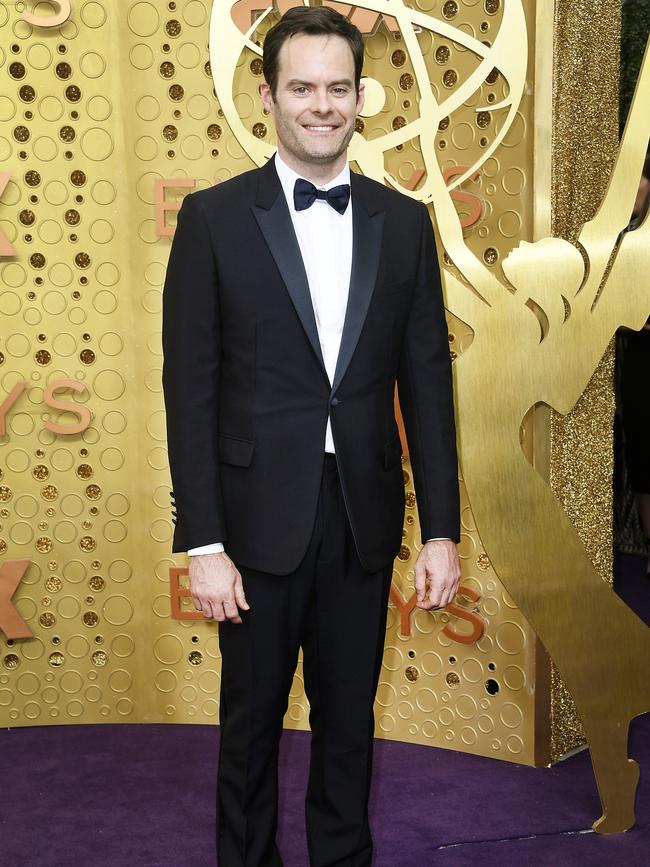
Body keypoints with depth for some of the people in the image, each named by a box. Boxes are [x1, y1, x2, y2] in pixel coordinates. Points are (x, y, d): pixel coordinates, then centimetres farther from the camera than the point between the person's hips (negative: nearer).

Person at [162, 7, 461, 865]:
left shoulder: (403, 222, 4)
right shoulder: (214, 217, -4)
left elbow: (427, 383, 4)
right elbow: (189, 388, -6)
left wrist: (442, 530, 1)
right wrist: (202, 543, -10)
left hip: (365, 520, 2)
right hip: (260, 522, -2)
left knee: (349, 719, 16)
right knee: (251, 719, 14)